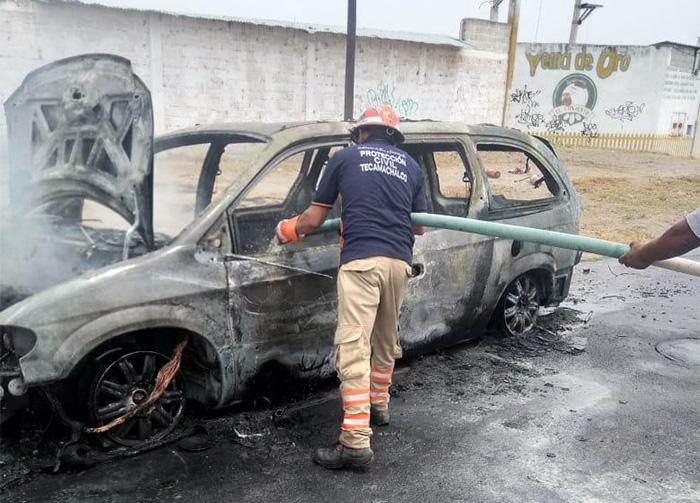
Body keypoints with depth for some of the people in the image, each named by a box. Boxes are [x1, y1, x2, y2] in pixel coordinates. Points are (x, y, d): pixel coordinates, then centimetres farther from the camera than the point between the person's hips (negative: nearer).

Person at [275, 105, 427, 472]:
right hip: (400, 262, 5)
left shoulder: (344, 158, 12)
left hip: (361, 260, -5)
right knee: (386, 341, 22)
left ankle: (356, 443, -10)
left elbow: (313, 219, 13)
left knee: (353, 348, -7)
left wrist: (287, 230, 33)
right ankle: (379, 406, 40)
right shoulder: (411, 166, 20)